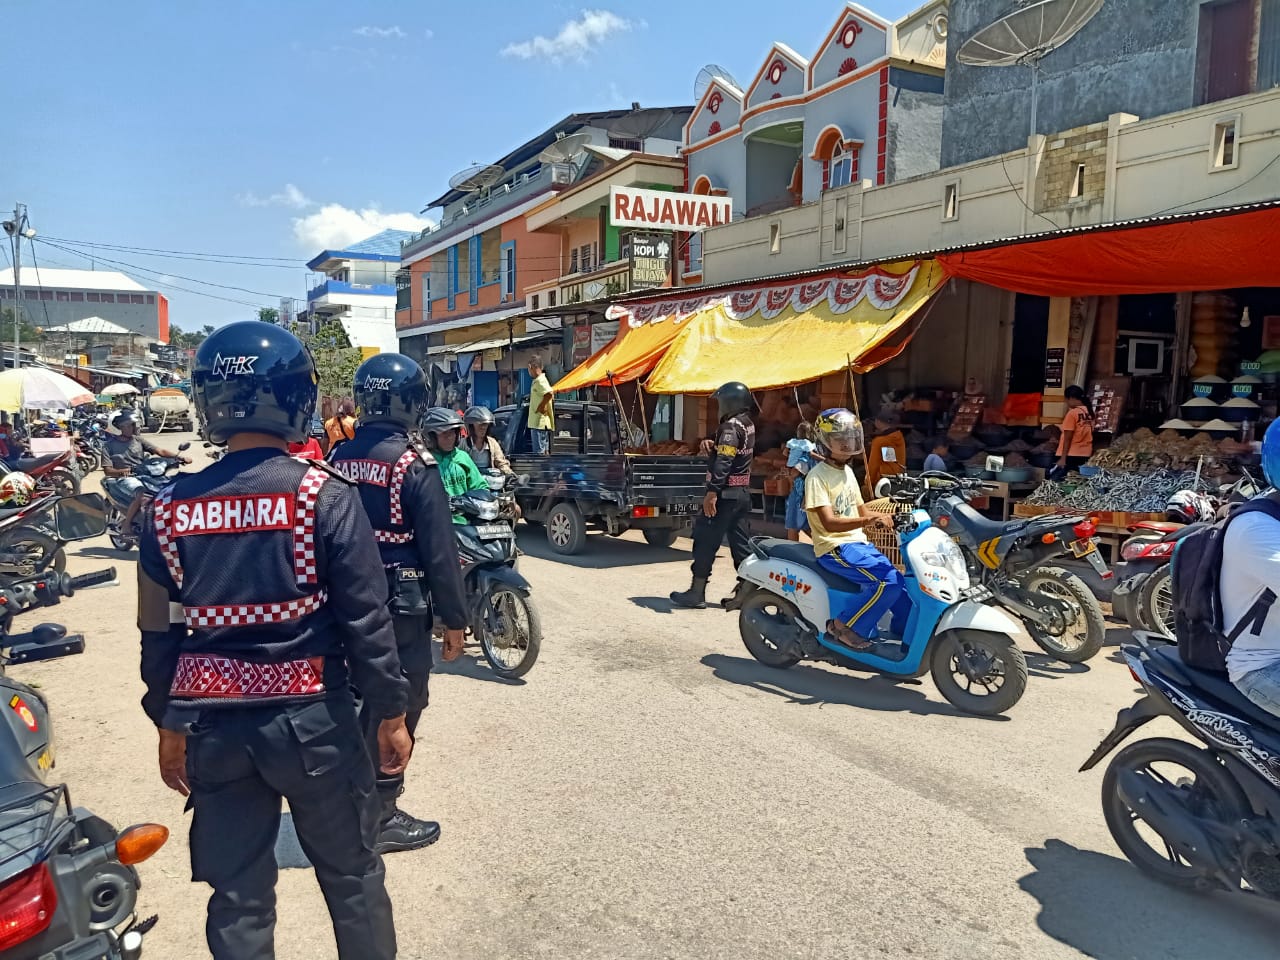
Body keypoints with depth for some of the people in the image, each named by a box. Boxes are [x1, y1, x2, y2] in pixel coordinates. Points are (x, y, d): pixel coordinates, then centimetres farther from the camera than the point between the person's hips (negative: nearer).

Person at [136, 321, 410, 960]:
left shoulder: (170, 506, -1)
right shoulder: (324, 495, -13)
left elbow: (157, 630, 5)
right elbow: (364, 618, -12)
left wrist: (169, 723, 17)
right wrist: (391, 713, -2)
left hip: (213, 725, 4)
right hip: (310, 718, -3)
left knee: (237, 894, 17)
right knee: (352, 878, 15)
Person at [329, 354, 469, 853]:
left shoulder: (339, 457, 4)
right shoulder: (415, 465, -17)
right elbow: (439, 550, -17)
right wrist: (455, 619, -10)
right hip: (401, 603, -7)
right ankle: (380, 816, 14)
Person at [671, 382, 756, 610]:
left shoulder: (731, 426, -16)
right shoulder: (748, 424, 13)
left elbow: (723, 462, -24)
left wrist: (712, 492, -27)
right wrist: (713, 448, 11)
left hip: (726, 493, -9)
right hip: (743, 492, 9)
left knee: (706, 541, -1)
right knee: (741, 543, 12)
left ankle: (697, 593, 4)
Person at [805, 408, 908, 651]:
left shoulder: (848, 472, 14)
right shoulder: (817, 477, -12)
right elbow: (829, 522, -23)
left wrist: (885, 520, 1)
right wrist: (868, 521, -34)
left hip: (859, 544, 8)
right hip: (835, 549, -8)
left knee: (902, 584, 2)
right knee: (888, 581, -25)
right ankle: (844, 625, -13)